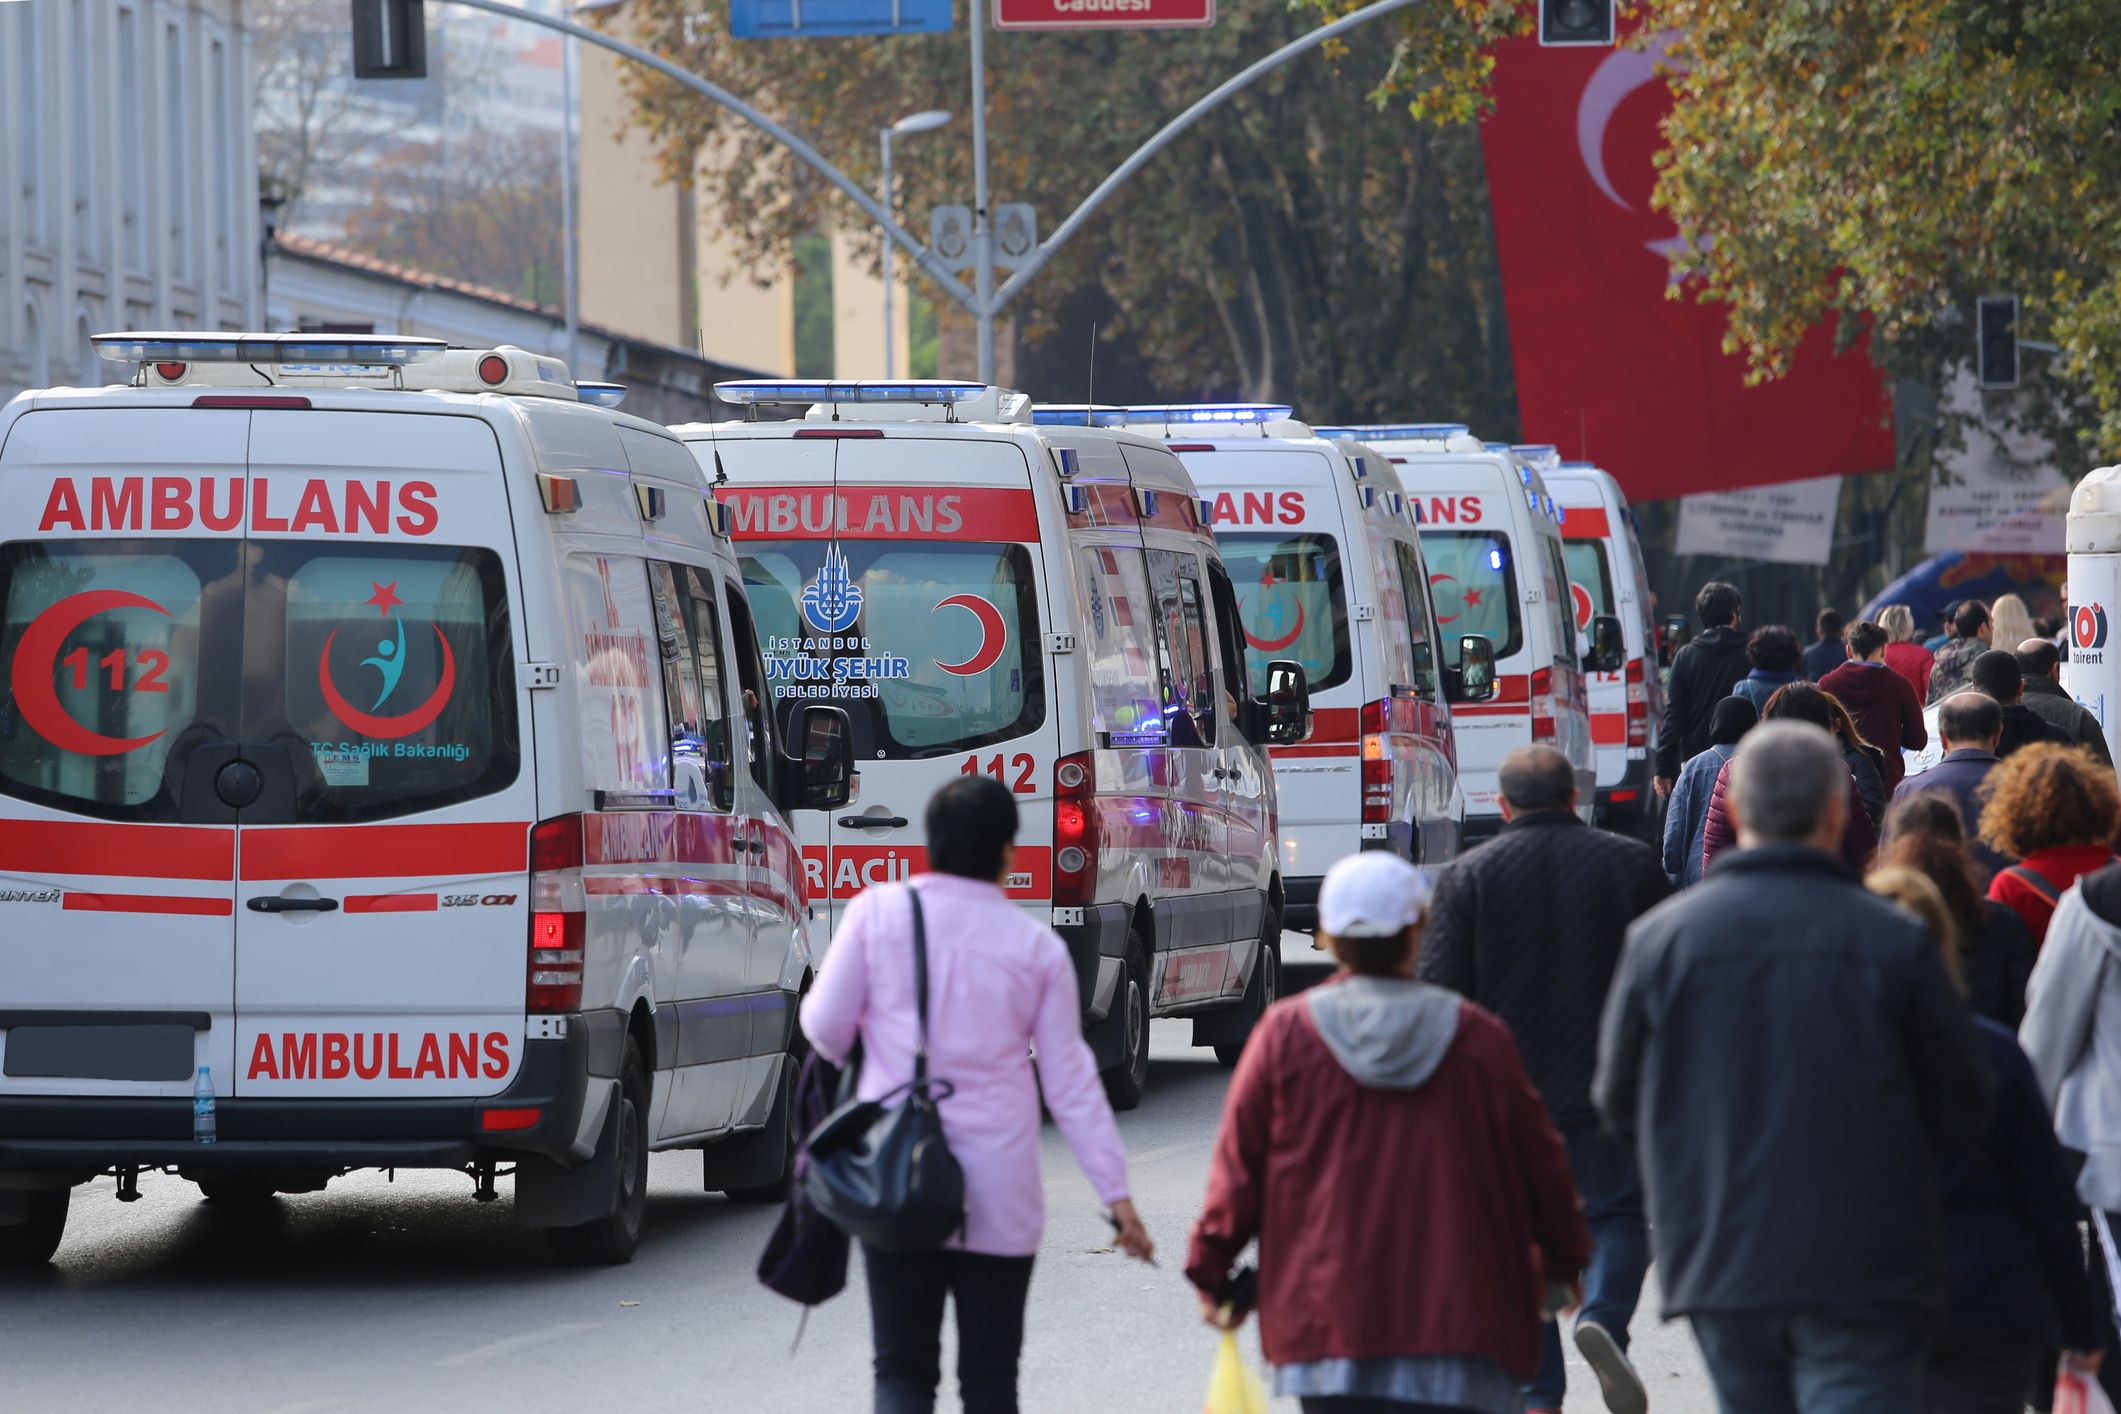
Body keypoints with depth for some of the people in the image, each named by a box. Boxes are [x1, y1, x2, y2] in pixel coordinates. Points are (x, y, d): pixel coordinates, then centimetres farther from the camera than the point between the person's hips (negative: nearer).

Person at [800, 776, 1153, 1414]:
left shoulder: (878, 912, -3)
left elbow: (828, 1028, -1)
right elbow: (1070, 1081, 0)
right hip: (998, 1196, 0)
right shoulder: (1038, 946, 0)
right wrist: (1115, 1192, 4)